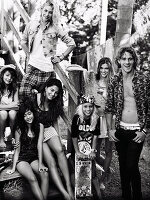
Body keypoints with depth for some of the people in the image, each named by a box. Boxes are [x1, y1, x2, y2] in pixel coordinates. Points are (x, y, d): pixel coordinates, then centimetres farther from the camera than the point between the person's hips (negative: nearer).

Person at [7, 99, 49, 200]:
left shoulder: (40, 126, -1)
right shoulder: (19, 129, -5)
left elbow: (39, 145, -6)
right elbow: (17, 149, -1)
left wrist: (40, 164, -14)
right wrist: (13, 167, -4)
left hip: (35, 157, 2)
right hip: (22, 158, -2)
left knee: (45, 174, -28)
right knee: (32, 179, -30)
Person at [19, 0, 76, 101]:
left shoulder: (56, 28, -3)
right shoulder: (32, 24, 7)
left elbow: (72, 44, -1)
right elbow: (23, 41, 22)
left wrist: (61, 58, -2)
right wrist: (30, 53, 12)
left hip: (47, 69, -3)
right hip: (33, 66, 3)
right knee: (23, 95, -7)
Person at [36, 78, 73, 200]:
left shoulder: (54, 104, 10)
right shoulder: (36, 98, -8)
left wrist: (59, 138, 11)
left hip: (49, 130, 4)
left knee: (60, 150, -26)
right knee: (51, 161, -19)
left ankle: (69, 186, -26)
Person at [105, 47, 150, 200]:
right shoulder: (114, 81, 3)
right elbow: (109, 107, 8)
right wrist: (110, 129, 2)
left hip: (136, 131, -3)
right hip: (120, 130, 3)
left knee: (131, 166, -6)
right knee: (123, 166, 12)